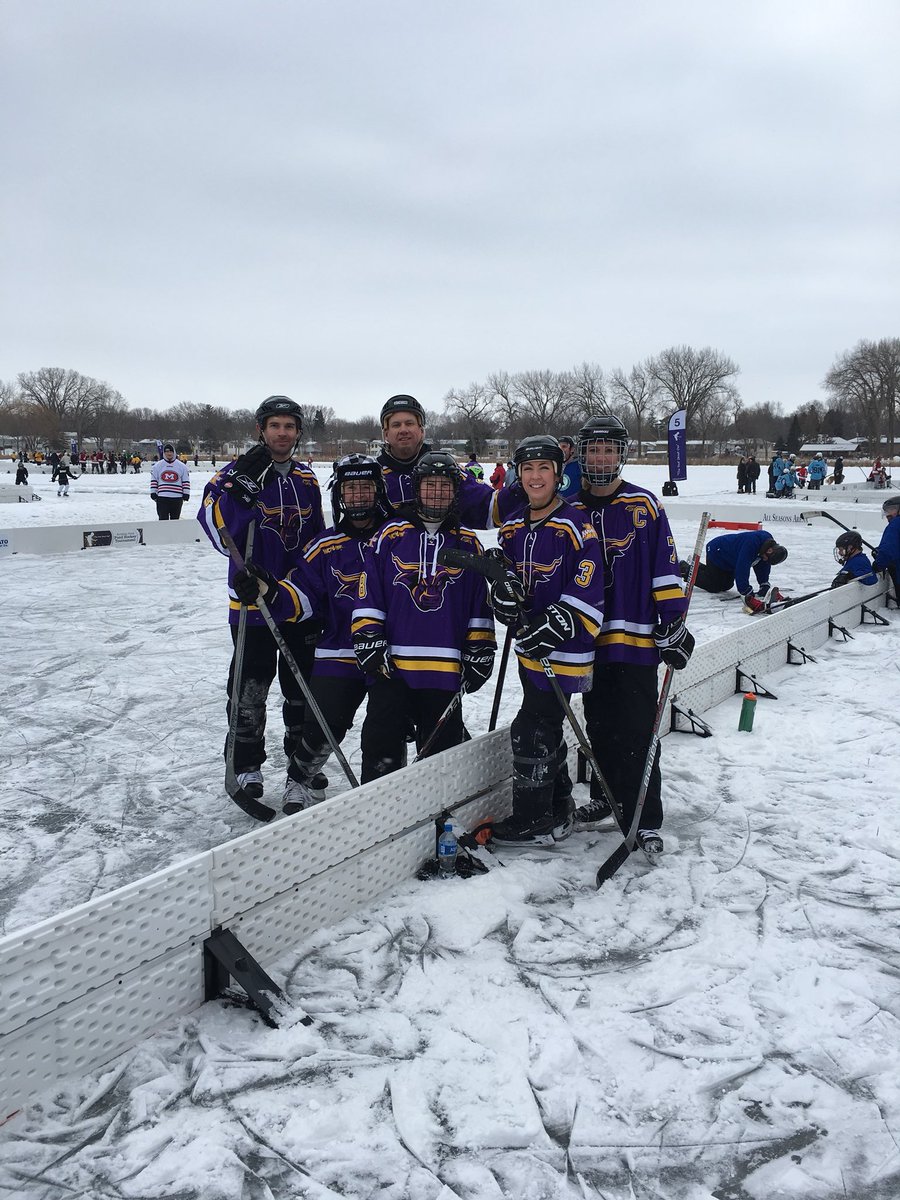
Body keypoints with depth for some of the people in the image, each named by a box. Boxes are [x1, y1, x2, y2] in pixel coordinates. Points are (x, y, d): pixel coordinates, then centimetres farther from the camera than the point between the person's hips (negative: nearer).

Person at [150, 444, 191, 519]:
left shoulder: (181, 466, 5)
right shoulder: (157, 466, 6)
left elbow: (186, 482, 6)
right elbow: (153, 481, 8)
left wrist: (186, 495, 1)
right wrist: (153, 494, 2)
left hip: (177, 499, 0)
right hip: (162, 498, 0)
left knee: (175, 519, 9)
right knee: (163, 520, -1)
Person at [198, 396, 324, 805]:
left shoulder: (306, 479, 8)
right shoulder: (236, 475, -8)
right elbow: (223, 537, -21)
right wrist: (242, 488, -31)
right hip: (253, 600, -4)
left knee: (304, 685, 15)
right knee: (249, 690, 2)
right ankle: (247, 765, 18)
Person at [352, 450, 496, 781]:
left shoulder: (468, 543, 8)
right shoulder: (389, 536, 3)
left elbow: (480, 606, 10)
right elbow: (368, 596, 3)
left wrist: (479, 654, 6)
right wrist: (368, 643, -5)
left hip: (446, 668, 1)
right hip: (391, 666, -1)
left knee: (443, 749, 12)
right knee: (382, 743, 1)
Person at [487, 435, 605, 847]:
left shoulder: (575, 525, -14)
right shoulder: (513, 529, 9)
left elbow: (587, 591, -18)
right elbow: (505, 569, 20)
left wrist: (553, 625, -26)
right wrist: (504, 589, -3)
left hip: (565, 650, -8)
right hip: (529, 646, 8)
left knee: (531, 731, -5)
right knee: (545, 729, 17)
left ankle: (534, 821, 8)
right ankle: (557, 810, 33)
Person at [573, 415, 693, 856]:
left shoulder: (643, 505, -3)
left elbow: (665, 568, -3)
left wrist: (673, 623, -7)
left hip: (636, 637, -4)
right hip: (588, 637, 4)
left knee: (637, 733, -3)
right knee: (600, 725, 15)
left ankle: (645, 820, 5)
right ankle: (605, 798, 32)